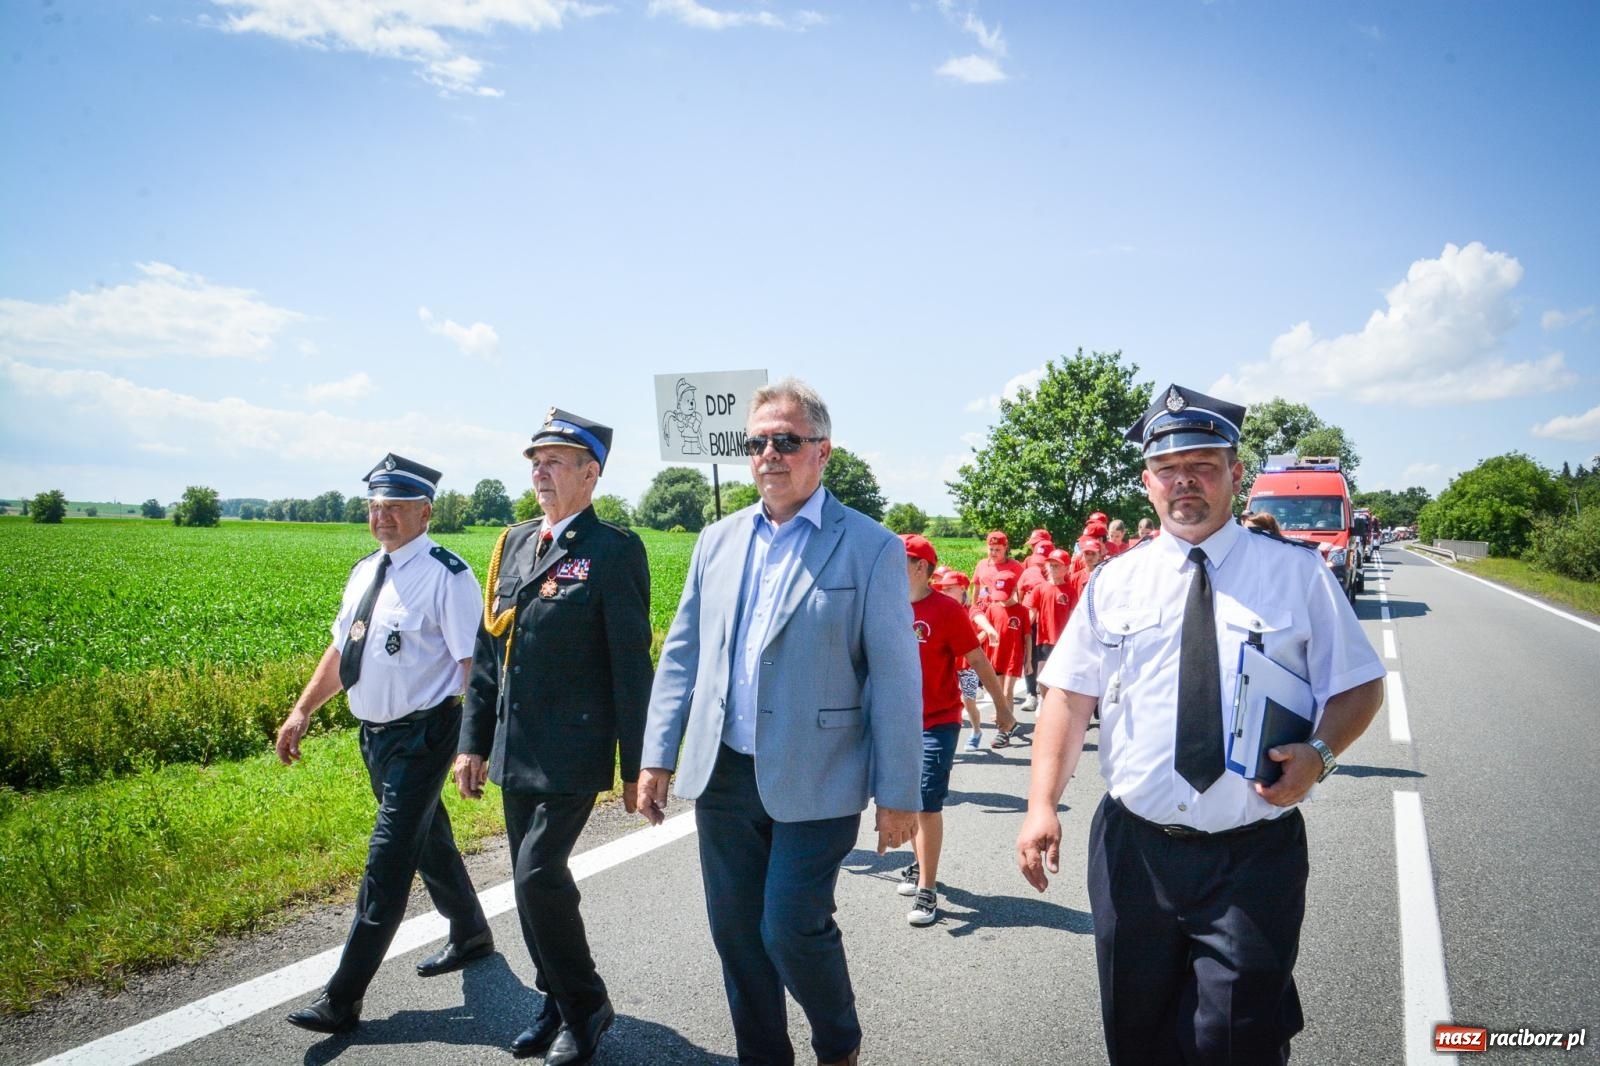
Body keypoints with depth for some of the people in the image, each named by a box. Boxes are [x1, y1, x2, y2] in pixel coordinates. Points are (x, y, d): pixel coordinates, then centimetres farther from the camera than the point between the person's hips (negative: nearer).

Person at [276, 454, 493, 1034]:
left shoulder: (447, 577, -17)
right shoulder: (365, 572, 7)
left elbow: (475, 664, -19)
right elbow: (340, 648, 16)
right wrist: (302, 712, 12)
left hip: (422, 736, -8)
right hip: (375, 734, 8)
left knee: (388, 859, -4)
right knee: (429, 841, 22)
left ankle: (343, 998, 6)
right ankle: (470, 935, 44)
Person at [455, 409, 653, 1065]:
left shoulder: (614, 551, -10)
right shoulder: (514, 543, 10)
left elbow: (632, 667, -11)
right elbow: (488, 653, 14)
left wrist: (637, 768, -10)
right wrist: (473, 742, 12)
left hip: (573, 755, -7)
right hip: (515, 753, 7)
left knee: (538, 876, -10)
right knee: (533, 881, 15)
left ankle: (586, 1005, 13)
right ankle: (558, 1001, 33)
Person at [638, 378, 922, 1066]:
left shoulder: (871, 548, -7)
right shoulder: (718, 541, 8)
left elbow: (895, 677, -8)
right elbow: (681, 654, 11)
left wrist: (898, 795, -8)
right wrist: (658, 756, 6)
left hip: (815, 783, -5)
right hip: (724, 775, 5)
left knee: (791, 929, -2)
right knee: (737, 933, 13)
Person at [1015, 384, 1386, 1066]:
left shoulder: (1296, 573, 0)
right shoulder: (1115, 581, 5)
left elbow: (1358, 685, 3)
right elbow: (1069, 696, 3)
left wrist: (1319, 753, -17)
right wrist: (1043, 803, -8)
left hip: (1253, 858, -2)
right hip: (1132, 852, 3)